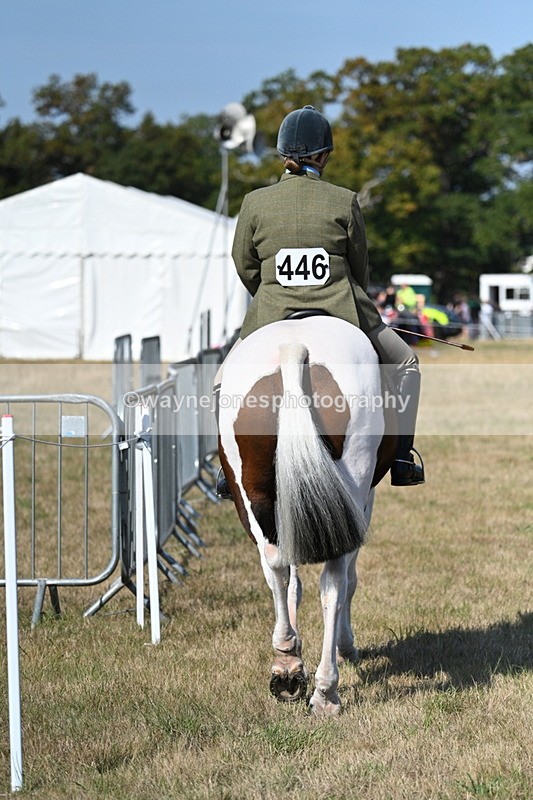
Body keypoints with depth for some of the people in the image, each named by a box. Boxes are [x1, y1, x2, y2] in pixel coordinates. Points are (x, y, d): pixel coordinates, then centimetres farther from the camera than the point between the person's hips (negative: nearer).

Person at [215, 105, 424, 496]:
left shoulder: (255, 203, -2)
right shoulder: (345, 202, -4)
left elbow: (244, 265, 5)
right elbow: (360, 266, 5)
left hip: (272, 318, 1)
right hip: (340, 315, -1)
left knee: (225, 384, 23)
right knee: (405, 364, 22)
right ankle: (402, 460, 17)